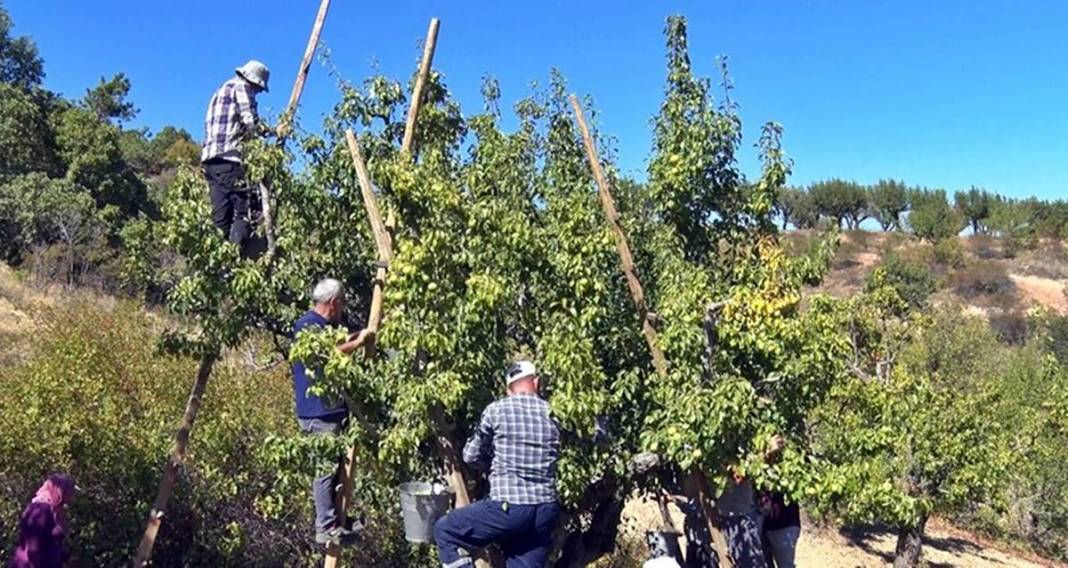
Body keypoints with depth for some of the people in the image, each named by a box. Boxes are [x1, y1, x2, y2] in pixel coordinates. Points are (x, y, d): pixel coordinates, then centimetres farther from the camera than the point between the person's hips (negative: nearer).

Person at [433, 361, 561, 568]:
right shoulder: (552, 415, 10)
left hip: (509, 507, -5)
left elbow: (471, 456, 5)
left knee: (445, 531, 16)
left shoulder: (496, 411, -1)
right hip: (545, 511, 5)